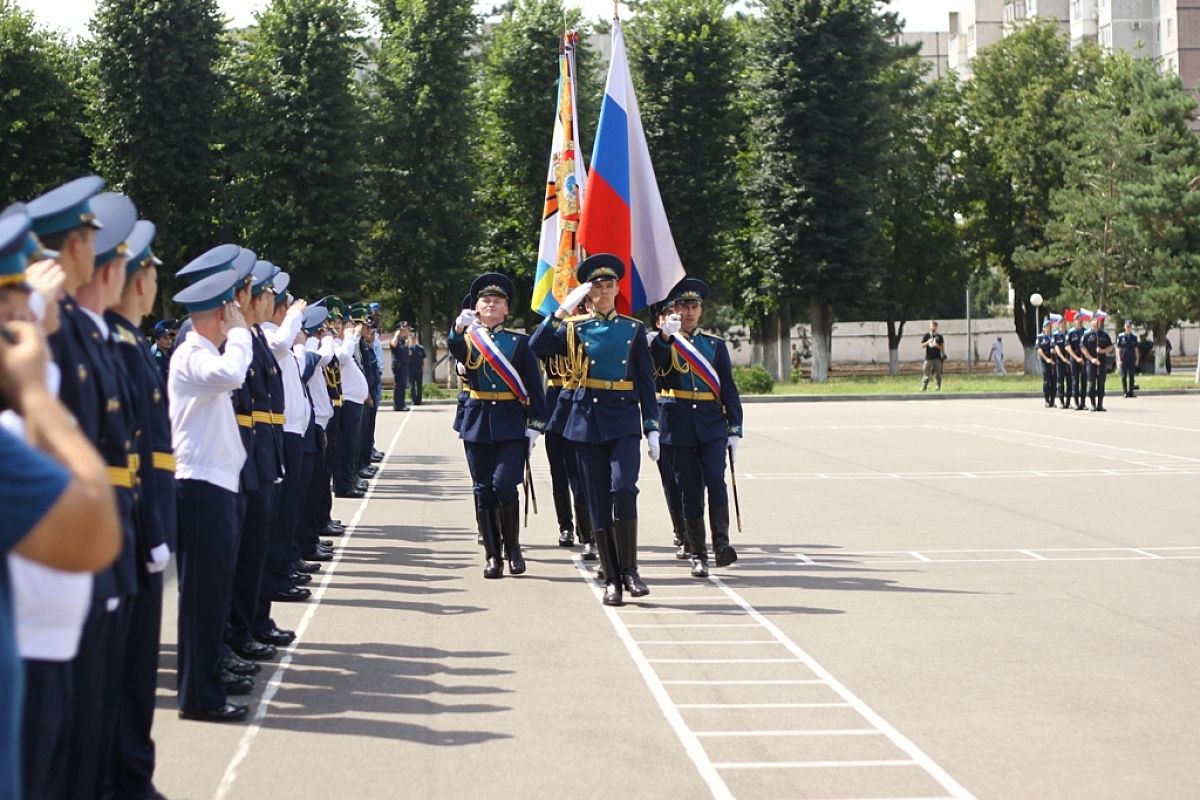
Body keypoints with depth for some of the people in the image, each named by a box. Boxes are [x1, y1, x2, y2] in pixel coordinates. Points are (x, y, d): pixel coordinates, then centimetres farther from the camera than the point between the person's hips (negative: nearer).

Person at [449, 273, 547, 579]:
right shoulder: (468, 338, 7)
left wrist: (535, 424, -6)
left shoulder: (520, 341, 5)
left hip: (512, 424, -2)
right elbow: (456, 350, -19)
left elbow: (534, 386, 3)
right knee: (483, 491, 3)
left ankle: (513, 546, 5)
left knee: (504, 485, -14)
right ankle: (493, 555, 11)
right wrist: (459, 328, -40)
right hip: (478, 424, 2)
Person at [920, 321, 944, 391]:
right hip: (928, 358, -1)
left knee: (938, 375, 3)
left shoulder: (939, 336, 7)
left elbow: (942, 347, 7)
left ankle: (938, 388, 9)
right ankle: (923, 389, -1)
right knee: (926, 375, -4)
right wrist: (928, 342, -14)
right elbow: (922, 345, 3)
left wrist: (937, 346, -12)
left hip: (937, 358, 1)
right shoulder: (926, 336, 5)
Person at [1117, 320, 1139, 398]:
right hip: (1123, 359, -3)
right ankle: (1125, 392, 2)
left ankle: (1131, 392, 10)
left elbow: (1136, 349, 12)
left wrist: (1137, 359, 7)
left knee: (1132, 377, 4)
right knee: (1124, 376, -2)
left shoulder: (1134, 336, 8)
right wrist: (1119, 360, -7)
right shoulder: (1120, 336, -1)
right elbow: (1118, 349, -1)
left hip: (1132, 359, 3)